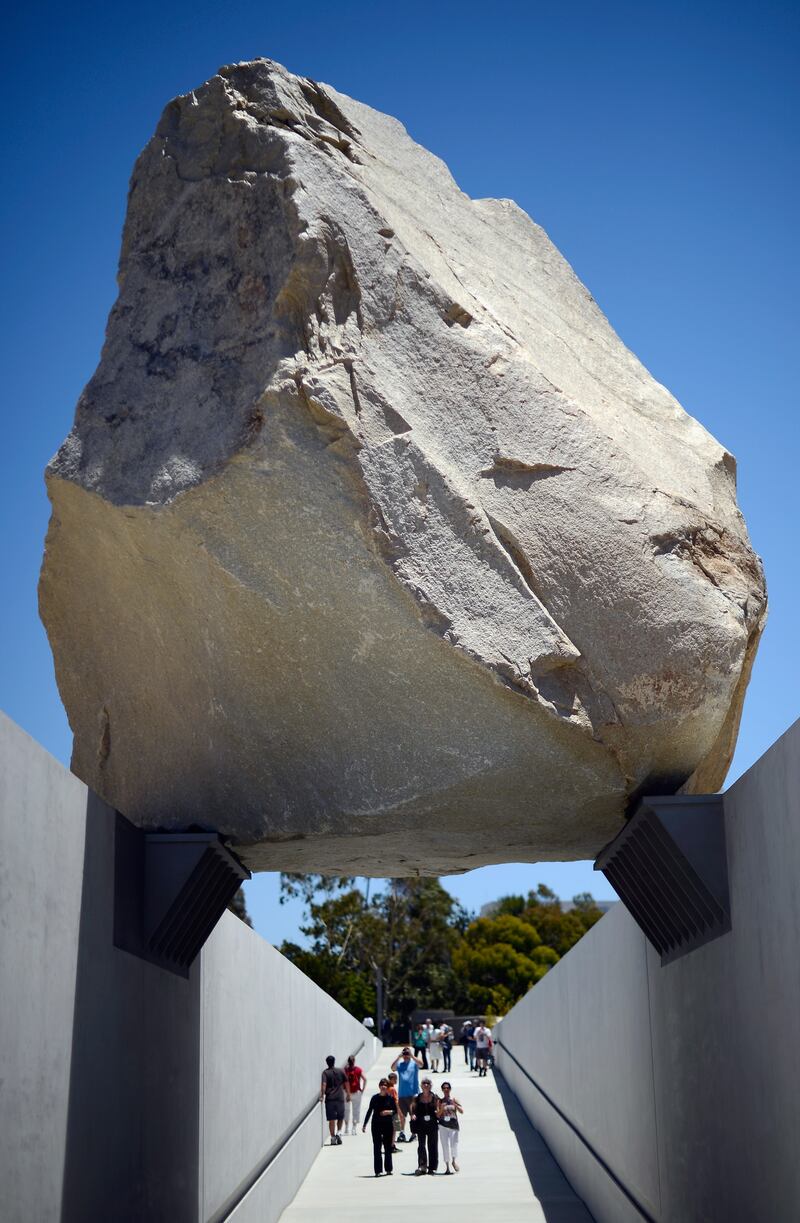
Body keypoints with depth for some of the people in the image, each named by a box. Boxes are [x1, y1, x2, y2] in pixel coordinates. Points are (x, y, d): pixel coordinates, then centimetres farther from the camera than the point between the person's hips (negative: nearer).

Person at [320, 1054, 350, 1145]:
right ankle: (339, 1132, -4)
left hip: (329, 1099, -1)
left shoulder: (325, 1072, -1)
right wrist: (348, 1094, 18)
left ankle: (333, 1138, 3)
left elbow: (323, 1085, -14)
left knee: (331, 1119, 4)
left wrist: (322, 1095, -12)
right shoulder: (341, 1071, 6)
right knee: (340, 1118, 16)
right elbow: (346, 1084, 10)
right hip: (340, 1098, 1)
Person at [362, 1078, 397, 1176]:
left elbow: (395, 1110, 7)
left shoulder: (390, 1098, 0)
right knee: (377, 1147, 0)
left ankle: (388, 1169, 16)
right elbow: (369, 1111, 4)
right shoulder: (375, 1098, 0)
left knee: (388, 1147, 6)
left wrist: (389, 1112, -15)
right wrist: (365, 1124, 3)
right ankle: (377, 1170, 3)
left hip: (388, 1125, 0)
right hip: (376, 1125, 0)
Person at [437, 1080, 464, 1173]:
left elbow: (461, 1111, -3)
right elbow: (437, 1115, 1)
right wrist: (441, 1108, -17)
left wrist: (455, 1105, -18)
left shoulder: (454, 1099, 4)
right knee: (445, 1145, 1)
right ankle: (447, 1167, 10)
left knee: (454, 1144, -9)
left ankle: (453, 1161, 19)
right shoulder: (440, 1101, 4)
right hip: (443, 1125, 0)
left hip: (453, 1125, 0)